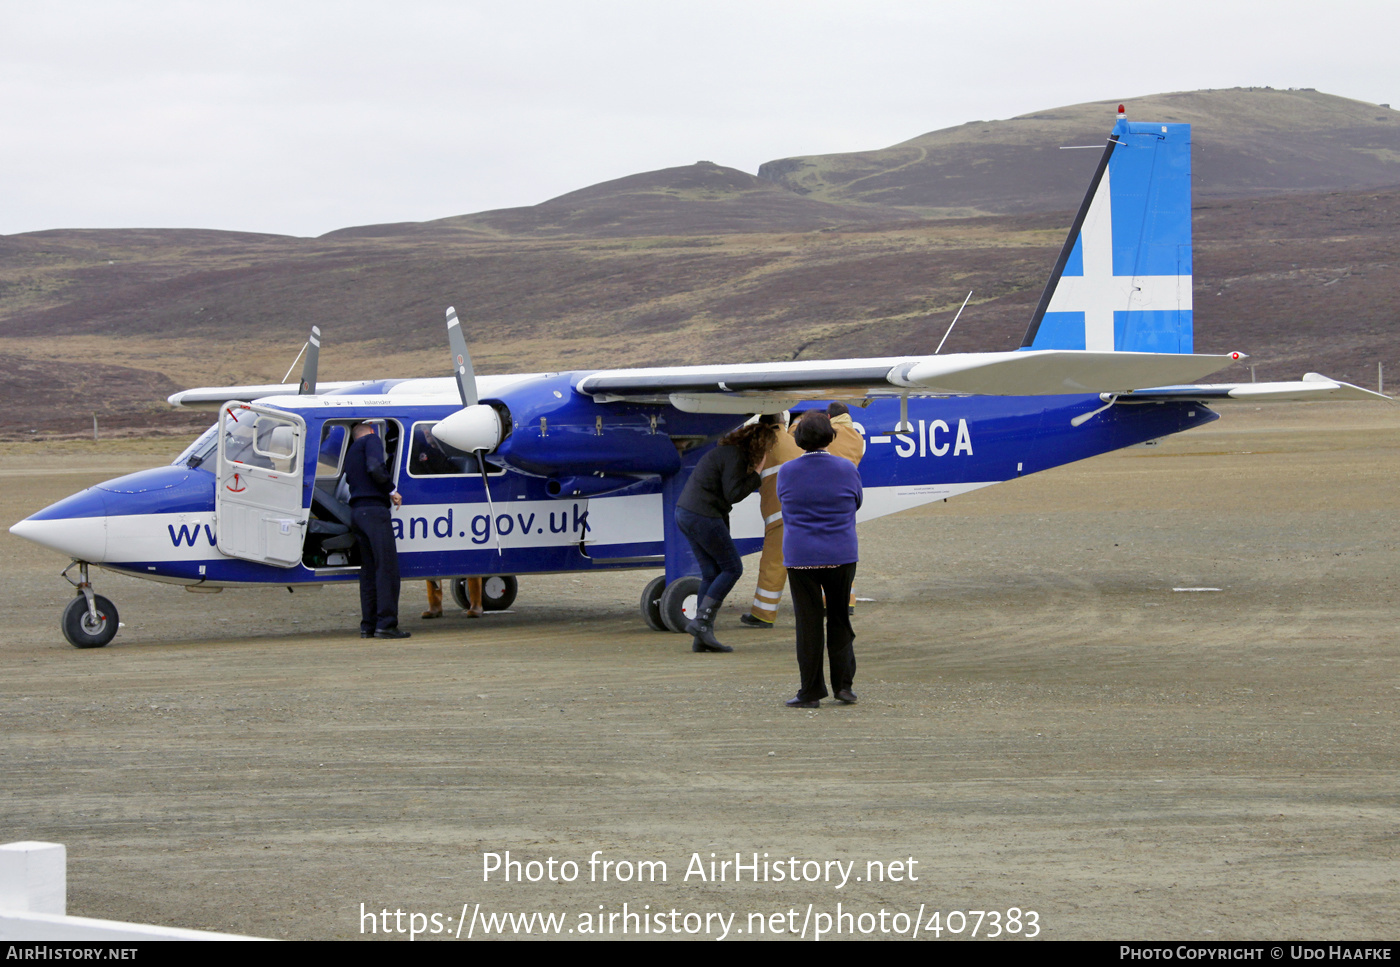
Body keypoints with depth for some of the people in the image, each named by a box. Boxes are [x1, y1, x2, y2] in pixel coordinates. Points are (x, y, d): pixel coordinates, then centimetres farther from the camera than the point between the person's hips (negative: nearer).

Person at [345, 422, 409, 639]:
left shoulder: (351, 453, 27)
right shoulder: (371, 440, 2)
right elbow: (375, 468, -15)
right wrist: (392, 490, -5)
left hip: (356, 512, 9)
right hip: (374, 509, -8)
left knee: (368, 569, 11)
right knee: (387, 566, -10)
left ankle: (368, 625, 8)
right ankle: (386, 623, -16)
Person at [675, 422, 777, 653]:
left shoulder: (729, 451, 17)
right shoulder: (734, 457, -13)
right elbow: (733, 494, -18)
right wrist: (757, 473, -8)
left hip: (684, 512, 10)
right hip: (702, 516, -10)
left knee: (712, 573, 9)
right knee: (732, 568, -1)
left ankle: (702, 638, 5)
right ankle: (701, 621, -8)